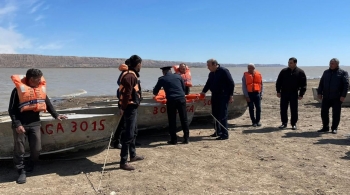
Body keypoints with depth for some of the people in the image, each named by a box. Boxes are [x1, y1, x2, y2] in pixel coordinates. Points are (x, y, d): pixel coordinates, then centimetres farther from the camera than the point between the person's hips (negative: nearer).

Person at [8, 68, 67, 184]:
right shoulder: (18, 89, -9)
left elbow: (48, 103, 19)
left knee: (36, 149, 5)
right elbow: (12, 110, -7)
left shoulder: (41, 88, 6)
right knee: (19, 150, 2)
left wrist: (56, 116, 14)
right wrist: (17, 124, -15)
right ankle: (22, 171, 15)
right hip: (20, 124, -4)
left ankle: (29, 168, 26)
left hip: (35, 123, 4)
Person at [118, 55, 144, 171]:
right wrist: (123, 108, -21)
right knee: (129, 134, -9)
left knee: (134, 132, 20)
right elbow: (126, 94, -24)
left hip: (133, 107, 11)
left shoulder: (132, 74, 16)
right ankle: (123, 162, -5)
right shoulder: (130, 76, -18)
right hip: (130, 108, -11)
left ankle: (133, 155, 34)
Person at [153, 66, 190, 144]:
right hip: (181, 99, 2)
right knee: (184, 119, 8)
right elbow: (184, 88, 17)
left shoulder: (162, 79, 7)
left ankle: (173, 139, 9)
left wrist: (155, 93, 37)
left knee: (172, 121, 7)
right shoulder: (178, 76, 12)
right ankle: (186, 138, 12)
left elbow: (155, 92, 14)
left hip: (171, 101, -2)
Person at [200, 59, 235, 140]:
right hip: (215, 96, 8)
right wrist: (203, 91, 8)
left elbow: (231, 84, -12)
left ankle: (225, 134, -3)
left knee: (222, 115, -8)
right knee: (215, 114, 12)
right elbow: (208, 84, 22)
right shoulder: (211, 74, 12)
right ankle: (218, 131, 25)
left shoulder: (224, 71, -11)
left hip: (223, 97, -8)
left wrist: (231, 95, -14)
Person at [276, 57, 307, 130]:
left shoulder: (300, 72, -1)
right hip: (284, 93, 2)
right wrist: (278, 91, 0)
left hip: (294, 93, -2)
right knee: (283, 109, 4)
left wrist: (301, 94, -6)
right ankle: (284, 123, 16)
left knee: (294, 110, 3)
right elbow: (279, 82, 7)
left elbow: (303, 84, -1)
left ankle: (294, 124, 14)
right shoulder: (284, 71, 4)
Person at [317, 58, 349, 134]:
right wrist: (319, 93, 6)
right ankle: (325, 127, 17)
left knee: (336, 113, 2)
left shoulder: (343, 73, -1)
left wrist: (343, 95, -14)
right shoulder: (326, 72, 12)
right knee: (324, 112, 5)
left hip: (337, 98, -4)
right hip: (326, 97, 4)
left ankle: (334, 128, 13)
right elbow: (321, 83, 14)